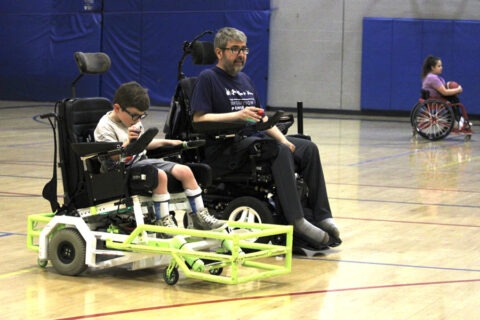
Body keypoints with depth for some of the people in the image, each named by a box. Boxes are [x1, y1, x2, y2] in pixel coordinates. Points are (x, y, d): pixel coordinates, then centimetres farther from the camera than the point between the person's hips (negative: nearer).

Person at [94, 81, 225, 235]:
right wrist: (128, 142, -35)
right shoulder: (105, 127, -11)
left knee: (185, 171, -4)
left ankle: (200, 217, 3)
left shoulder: (134, 121, 15)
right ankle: (162, 222, -28)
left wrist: (167, 142, 23)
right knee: (160, 175, -34)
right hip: (123, 169, -9)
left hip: (141, 160, 9)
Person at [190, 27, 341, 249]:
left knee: (308, 148, -8)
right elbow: (198, 119, -12)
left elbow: (262, 119, 23)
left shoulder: (245, 80, 25)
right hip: (224, 149, -8)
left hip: (254, 140, 8)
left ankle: (321, 216, -14)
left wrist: (282, 139, 5)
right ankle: (296, 221, -36)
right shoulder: (208, 78, 0)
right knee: (280, 152, -32)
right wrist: (237, 115, -21)